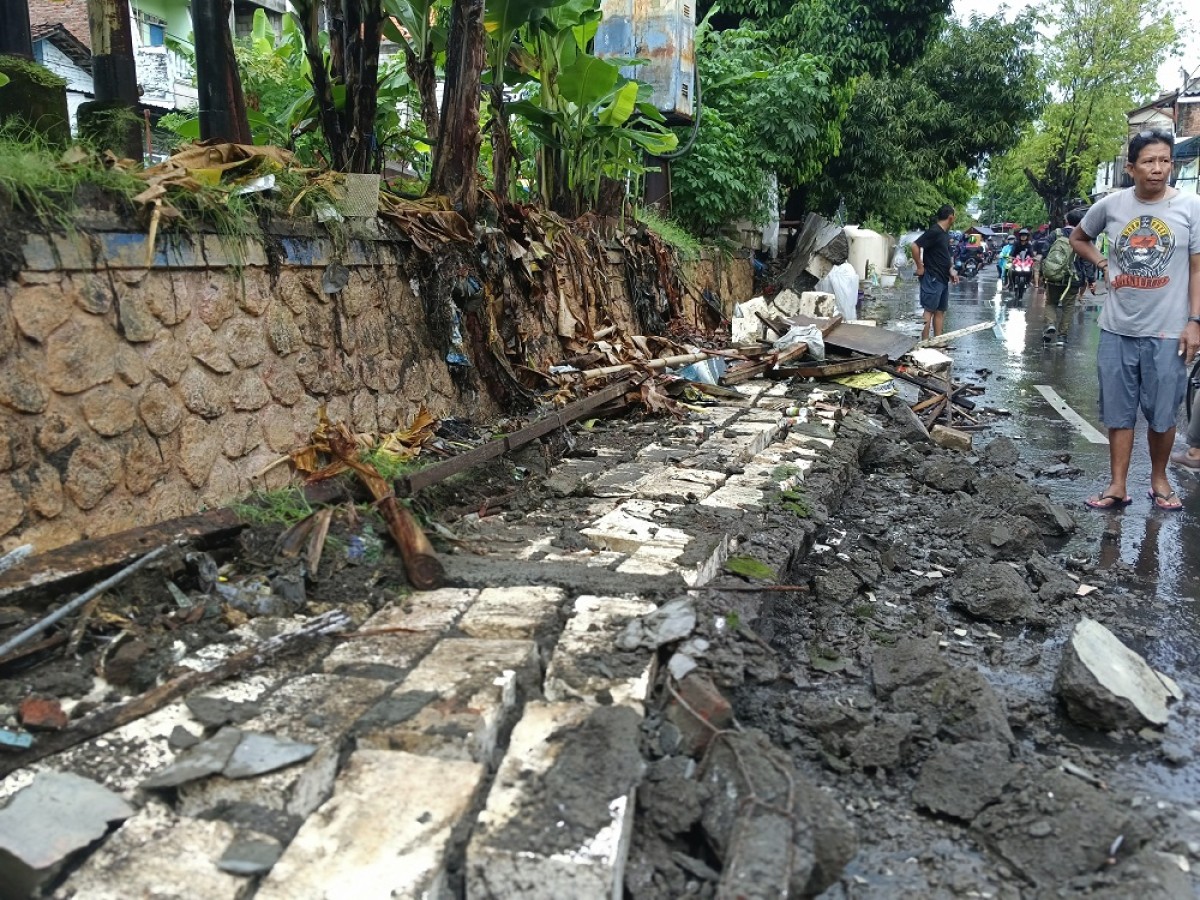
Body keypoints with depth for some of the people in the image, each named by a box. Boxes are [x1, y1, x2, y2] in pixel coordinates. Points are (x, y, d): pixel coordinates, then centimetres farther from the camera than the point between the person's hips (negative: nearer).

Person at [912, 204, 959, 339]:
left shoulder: (945, 233, 15)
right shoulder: (934, 231, -14)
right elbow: (915, 246, -22)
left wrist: (951, 270, 12)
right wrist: (920, 267, -18)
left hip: (943, 279, 10)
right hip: (932, 278, -10)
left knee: (940, 311, 11)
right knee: (928, 310, -7)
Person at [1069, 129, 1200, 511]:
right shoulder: (1110, 205, 1)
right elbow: (1078, 238, 20)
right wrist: (1102, 263, 3)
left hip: (1167, 331, -2)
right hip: (1117, 329, 2)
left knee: (1162, 414, 8)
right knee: (1118, 412, 8)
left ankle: (1159, 479, 26)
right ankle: (1117, 486, 16)